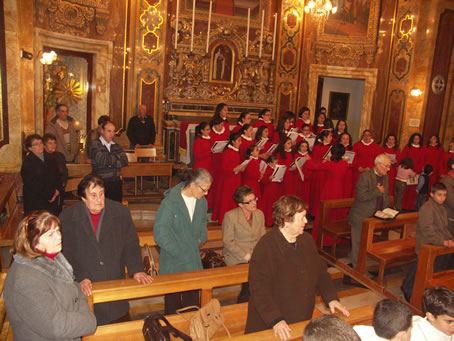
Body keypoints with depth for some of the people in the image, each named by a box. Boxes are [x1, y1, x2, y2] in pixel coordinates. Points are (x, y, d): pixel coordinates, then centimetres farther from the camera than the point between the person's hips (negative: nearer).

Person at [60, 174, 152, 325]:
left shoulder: (121, 212, -1)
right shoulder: (67, 217, -4)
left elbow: (131, 245, 2)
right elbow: (67, 253, -4)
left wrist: (136, 270, -11)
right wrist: (80, 278, -16)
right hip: (85, 291, -1)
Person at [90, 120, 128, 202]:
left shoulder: (116, 146, 14)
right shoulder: (95, 145, -3)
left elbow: (125, 161, 2)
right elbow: (102, 160, -17)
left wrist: (110, 163, -9)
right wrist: (116, 157, -1)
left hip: (116, 183, 5)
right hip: (102, 183, -4)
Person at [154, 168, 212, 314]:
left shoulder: (201, 201, -1)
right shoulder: (170, 202, -20)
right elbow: (160, 234, -19)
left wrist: (201, 238, 2)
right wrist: (180, 253, -16)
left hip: (193, 262, 5)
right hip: (173, 263, -5)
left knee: (192, 298, 15)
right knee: (173, 302, 10)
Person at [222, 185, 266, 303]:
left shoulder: (259, 214, 8)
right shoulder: (230, 216, -9)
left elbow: (263, 237, 14)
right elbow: (228, 242, -10)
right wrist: (246, 256, -14)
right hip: (236, 258, -5)